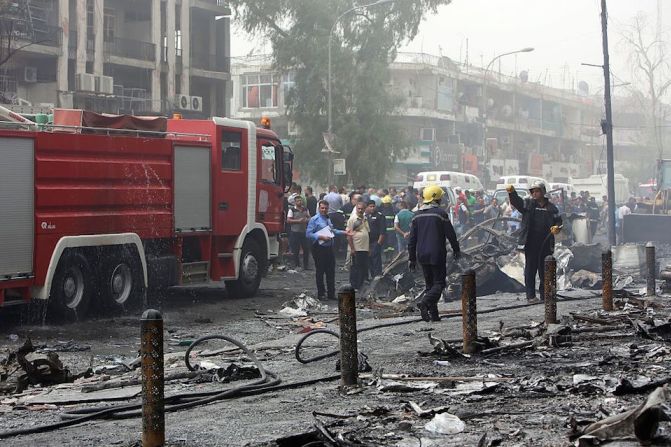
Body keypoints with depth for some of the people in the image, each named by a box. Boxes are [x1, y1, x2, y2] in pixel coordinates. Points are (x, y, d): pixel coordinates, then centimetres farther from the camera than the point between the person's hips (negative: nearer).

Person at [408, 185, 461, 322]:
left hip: (422, 255, 6)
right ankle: (425, 302, -25)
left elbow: (412, 239, 10)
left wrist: (412, 258, 14)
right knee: (439, 283, -1)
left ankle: (434, 314, 9)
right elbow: (450, 234, -6)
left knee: (429, 283, 12)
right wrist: (456, 250, 9)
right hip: (437, 254, -6)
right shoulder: (440, 213, -9)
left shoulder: (418, 215, 8)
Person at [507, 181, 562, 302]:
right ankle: (530, 296, 0)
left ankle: (545, 295, 16)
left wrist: (557, 228, -13)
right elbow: (516, 201, -11)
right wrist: (512, 192, -31)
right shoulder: (528, 203, 6)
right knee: (530, 269, -2)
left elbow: (558, 221, 11)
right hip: (531, 243, -2)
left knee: (545, 270, 8)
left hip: (546, 243, 2)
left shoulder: (551, 207, 11)